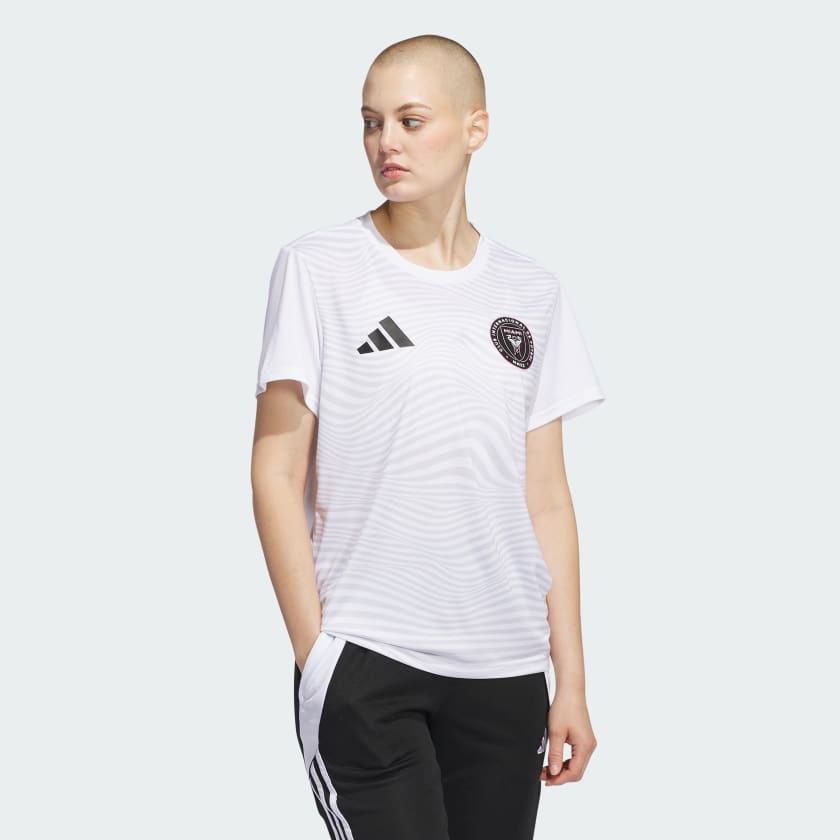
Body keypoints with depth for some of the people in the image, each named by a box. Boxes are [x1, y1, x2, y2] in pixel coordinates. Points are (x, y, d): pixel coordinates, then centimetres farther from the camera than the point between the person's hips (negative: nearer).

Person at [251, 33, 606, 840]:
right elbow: (277, 471, -2)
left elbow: (545, 495, 10)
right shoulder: (317, 268, -1)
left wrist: (571, 680, 7)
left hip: (507, 667, 3)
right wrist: (314, 652, -7)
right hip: (364, 658, -3)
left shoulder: (531, 292, 9)